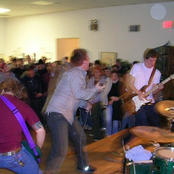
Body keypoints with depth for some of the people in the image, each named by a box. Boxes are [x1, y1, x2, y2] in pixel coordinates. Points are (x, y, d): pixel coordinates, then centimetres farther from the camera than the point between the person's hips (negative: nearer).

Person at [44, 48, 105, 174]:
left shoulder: (79, 73, 16)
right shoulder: (76, 73, -14)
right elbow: (79, 93, -25)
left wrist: (85, 104, 5)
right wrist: (95, 89, -11)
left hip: (68, 113, 10)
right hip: (57, 113, -10)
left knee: (81, 139, 19)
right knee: (61, 150, -15)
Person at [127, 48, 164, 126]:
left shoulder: (157, 73, 7)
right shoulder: (137, 67, -2)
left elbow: (153, 91, 5)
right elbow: (130, 83, -3)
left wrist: (158, 88, -16)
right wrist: (139, 93, -16)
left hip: (150, 102, 4)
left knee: (156, 125, 4)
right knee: (143, 126, -9)